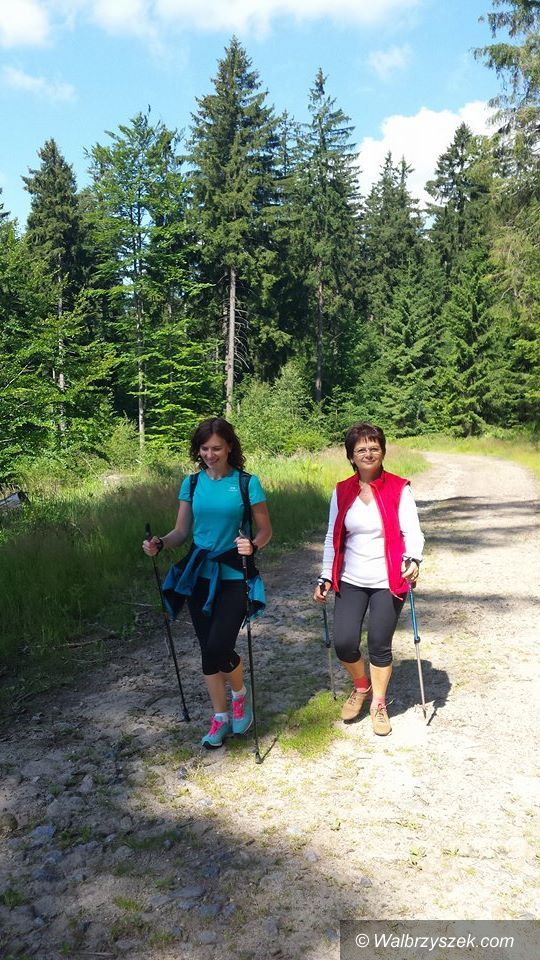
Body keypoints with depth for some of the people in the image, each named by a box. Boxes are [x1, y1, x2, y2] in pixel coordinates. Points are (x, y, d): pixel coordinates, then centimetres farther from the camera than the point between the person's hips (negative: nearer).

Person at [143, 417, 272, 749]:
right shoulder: (192, 483, 5)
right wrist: (160, 544, -11)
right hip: (199, 575, 4)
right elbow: (182, 531, 9)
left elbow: (265, 530, -1)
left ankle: (241, 695, 20)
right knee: (208, 650, 9)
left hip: (234, 576, -4)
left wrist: (253, 546, -23)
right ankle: (221, 717, 29)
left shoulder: (247, 483, -5)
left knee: (219, 648, -13)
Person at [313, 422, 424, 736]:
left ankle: (379, 704, 27)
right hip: (351, 581, 3)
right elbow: (333, 538, 9)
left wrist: (413, 559, -31)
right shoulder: (342, 492, 5)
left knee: (380, 646, 3)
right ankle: (361, 687, 28)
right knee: (344, 642, -4)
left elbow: (412, 530, -12)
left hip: (388, 581, -2)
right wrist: (326, 577, 5)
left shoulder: (399, 489, -5)